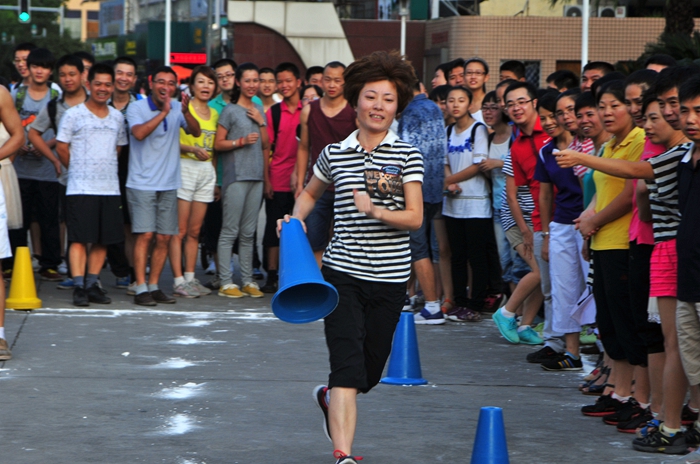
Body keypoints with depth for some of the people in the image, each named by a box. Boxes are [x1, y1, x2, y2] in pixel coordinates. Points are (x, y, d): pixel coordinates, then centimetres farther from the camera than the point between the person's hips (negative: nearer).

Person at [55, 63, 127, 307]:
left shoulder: (117, 117, 12)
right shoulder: (74, 115, -1)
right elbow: (62, 147, 1)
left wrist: (105, 170, 13)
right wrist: (79, 170, 8)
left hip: (110, 188, 4)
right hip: (81, 188, -4)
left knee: (103, 240, 5)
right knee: (79, 238, -7)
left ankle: (92, 284, 13)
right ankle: (78, 287, -6)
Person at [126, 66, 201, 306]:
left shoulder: (177, 108, 9)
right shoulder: (137, 108, -3)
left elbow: (196, 132, -6)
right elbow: (139, 133, -22)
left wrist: (186, 112, -24)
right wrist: (164, 112, -25)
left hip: (169, 184, 4)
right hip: (142, 184, -4)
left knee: (164, 237, 4)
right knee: (145, 235, -11)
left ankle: (154, 286, 12)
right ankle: (141, 289, -9)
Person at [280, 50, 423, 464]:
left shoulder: (407, 156, 0)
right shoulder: (335, 154, 5)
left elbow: (415, 218, -9)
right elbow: (310, 194, 24)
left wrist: (376, 211, -25)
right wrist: (296, 220, 5)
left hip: (390, 277, 1)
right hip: (342, 273, -1)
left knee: (371, 369, 13)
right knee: (347, 364, -14)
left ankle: (332, 398, 46)